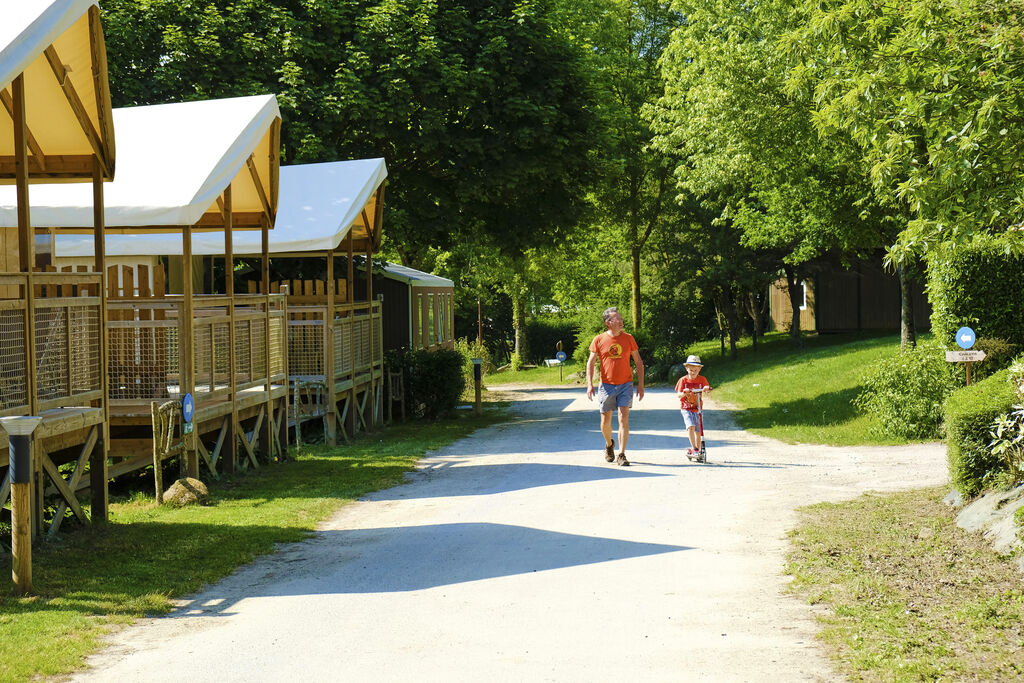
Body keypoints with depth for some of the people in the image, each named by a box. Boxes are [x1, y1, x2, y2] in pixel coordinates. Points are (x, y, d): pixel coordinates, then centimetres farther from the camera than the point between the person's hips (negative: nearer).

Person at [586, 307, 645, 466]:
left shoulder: (628, 338, 2)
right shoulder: (599, 340, -1)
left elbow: (638, 362, 7)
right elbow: (591, 363, 3)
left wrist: (640, 385, 2)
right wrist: (590, 384, -6)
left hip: (626, 385, 0)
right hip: (607, 385, 0)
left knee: (623, 418, -10)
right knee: (605, 421, 6)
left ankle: (621, 455, -7)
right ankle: (609, 444, 37)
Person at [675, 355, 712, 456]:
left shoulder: (702, 379, 0)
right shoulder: (683, 380, -5)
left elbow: (708, 392, -6)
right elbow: (678, 395, -7)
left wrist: (707, 389, -30)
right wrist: (684, 393, -29)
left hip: (697, 408, 2)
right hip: (686, 408, -2)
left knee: (698, 431, 6)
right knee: (691, 426, -24)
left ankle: (698, 450, 21)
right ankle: (694, 448, -18)